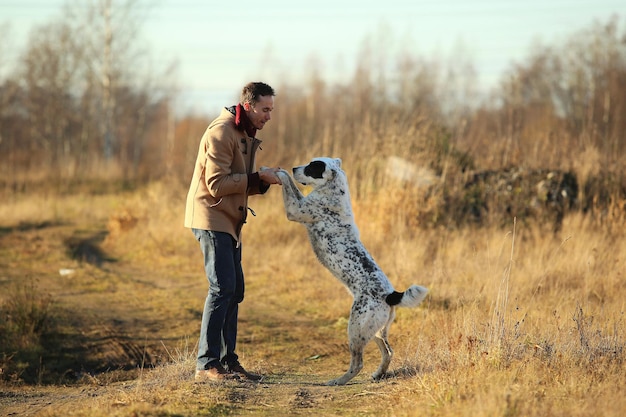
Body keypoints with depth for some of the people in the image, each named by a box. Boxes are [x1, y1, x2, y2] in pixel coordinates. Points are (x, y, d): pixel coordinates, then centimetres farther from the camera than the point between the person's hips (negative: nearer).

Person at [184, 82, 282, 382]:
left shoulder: (245, 135, 16)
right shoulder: (221, 132, -16)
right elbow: (217, 185, -21)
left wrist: (264, 180, -2)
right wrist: (258, 177, -18)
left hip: (229, 222, 10)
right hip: (211, 219, -10)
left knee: (234, 290, 10)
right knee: (222, 288, -14)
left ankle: (228, 361, 15)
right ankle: (207, 365, -14)